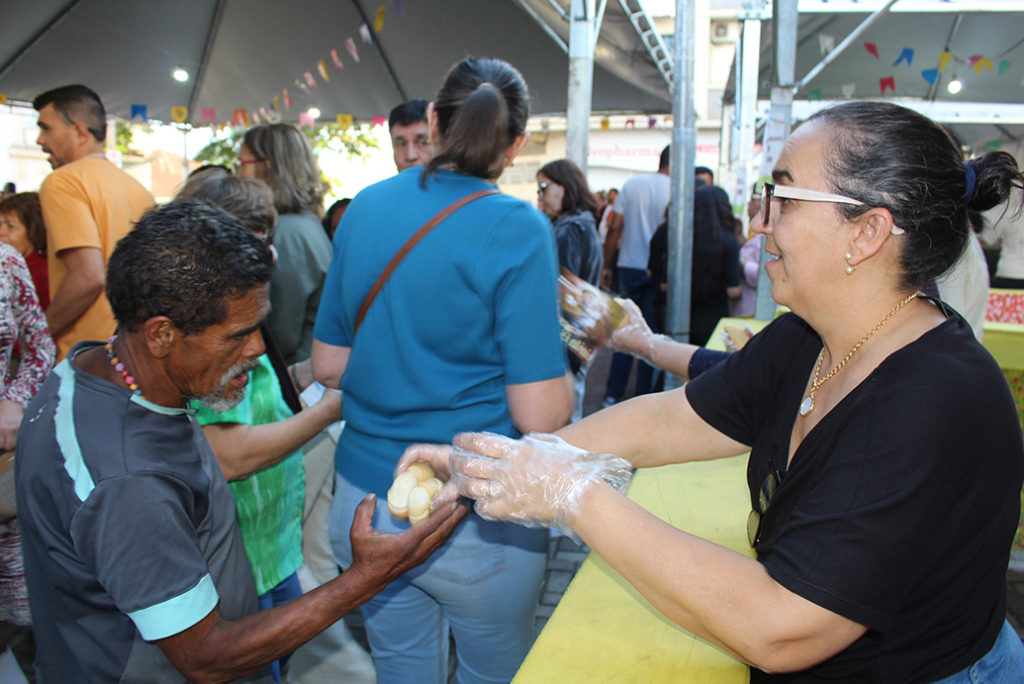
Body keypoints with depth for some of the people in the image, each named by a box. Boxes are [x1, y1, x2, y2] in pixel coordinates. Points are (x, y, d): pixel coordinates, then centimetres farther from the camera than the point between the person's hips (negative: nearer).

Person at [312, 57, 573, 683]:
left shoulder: (365, 208, -1)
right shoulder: (517, 230, -16)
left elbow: (328, 367, 5)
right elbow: (541, 415, -18)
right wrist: (566, 367, 1)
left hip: (365, 503, 5)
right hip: (477, 519, -4)